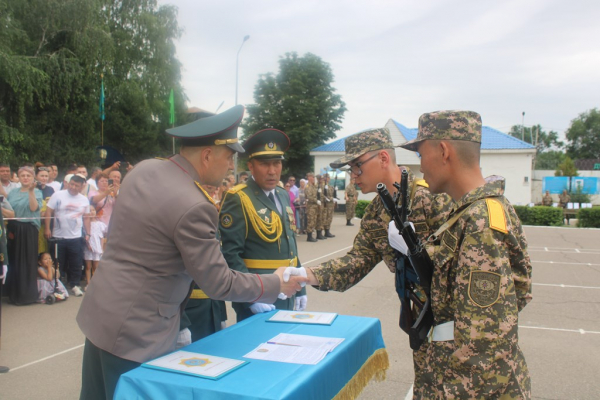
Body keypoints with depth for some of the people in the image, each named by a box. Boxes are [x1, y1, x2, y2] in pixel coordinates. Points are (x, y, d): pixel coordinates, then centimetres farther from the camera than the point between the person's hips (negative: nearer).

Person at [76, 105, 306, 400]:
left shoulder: (143, 168, 0)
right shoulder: (193, 207, -25)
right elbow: (219, 283, -18)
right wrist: (276, 284, -6)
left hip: (100, 312, 8)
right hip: (136, 331, -8)